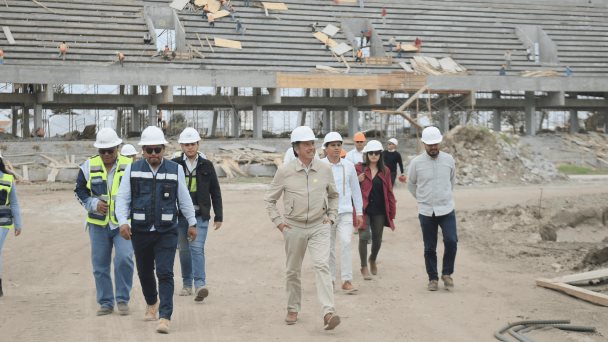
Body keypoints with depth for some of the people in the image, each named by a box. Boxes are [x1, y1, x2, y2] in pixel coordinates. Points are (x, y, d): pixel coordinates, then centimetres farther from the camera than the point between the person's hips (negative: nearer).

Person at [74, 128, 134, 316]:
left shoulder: (130, 166, -2)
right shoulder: (89, 166, 2)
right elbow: (80, 190, 9)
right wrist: (93, 203, -8)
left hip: (123, 223, -2)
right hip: (98, 224, 2)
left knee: (124, 258, -17)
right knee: (100, 265, 6)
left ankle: (122, 300, -2)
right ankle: (105, 302, 19)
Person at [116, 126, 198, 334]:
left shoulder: (175, 170, 0)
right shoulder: (132, 170, 0)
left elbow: (184, 199, 9)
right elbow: (122, 198, -1)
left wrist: (192, 223, 15)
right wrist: (123, 222, -15)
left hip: (167, 233, -2)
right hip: (140, 232, 2)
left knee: (165, 273, -11)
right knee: (144, 272, 16)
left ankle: (165, 318, -12)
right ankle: (152, 304, 42)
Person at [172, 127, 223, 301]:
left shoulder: (206, 165, 5)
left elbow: (215, 192, 8)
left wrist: (218, 216, 5)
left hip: (200, 216, -1)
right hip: (180, 215, 2)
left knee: (197, 248, -13)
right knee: (184, 250, 10)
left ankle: (200, 284, -18)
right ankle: (187, 284, 22)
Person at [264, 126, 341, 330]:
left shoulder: (325, 169, -2)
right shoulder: (285, 172, -6)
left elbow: (333, 195, 16)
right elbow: (270, 199, 6)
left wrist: (331, 216, 7)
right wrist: (278, 221, 0)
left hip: (319, 227, 0)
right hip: (294, 227, 0)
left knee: (322, 266, -15)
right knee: (293, 271, 11)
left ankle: (328, 313, -21)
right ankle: (293, 309, 29)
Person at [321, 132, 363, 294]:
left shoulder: (349, 166, 5)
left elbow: (356, 190, 11)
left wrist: (359, 212, 12)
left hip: (345, 211, 1)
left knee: (346, 243, -13)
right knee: (329, 247, 9)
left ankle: (347, 281, -10)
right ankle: (330, 278, 24)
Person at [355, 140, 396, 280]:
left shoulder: (385, 171, 8)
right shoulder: (359, 168, 1)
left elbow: (389, 192, 9)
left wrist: (391, 214, 6)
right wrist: (357, 181, -15)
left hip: (379, 210, 3)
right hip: (364, 209, -3)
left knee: (377, 238, 9)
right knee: (364, 236, -12)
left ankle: (373, 260, 39)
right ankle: (364, 267, 3)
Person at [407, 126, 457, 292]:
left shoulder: (448, 159, -1)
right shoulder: (416, 162, -6)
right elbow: (411, 184, 10)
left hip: (447, 209, 1)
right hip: (426, 211, -1)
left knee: (451, 241, -12)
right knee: (430, 248, 5)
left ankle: (447, 273, 9)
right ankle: (433, 279, 19)